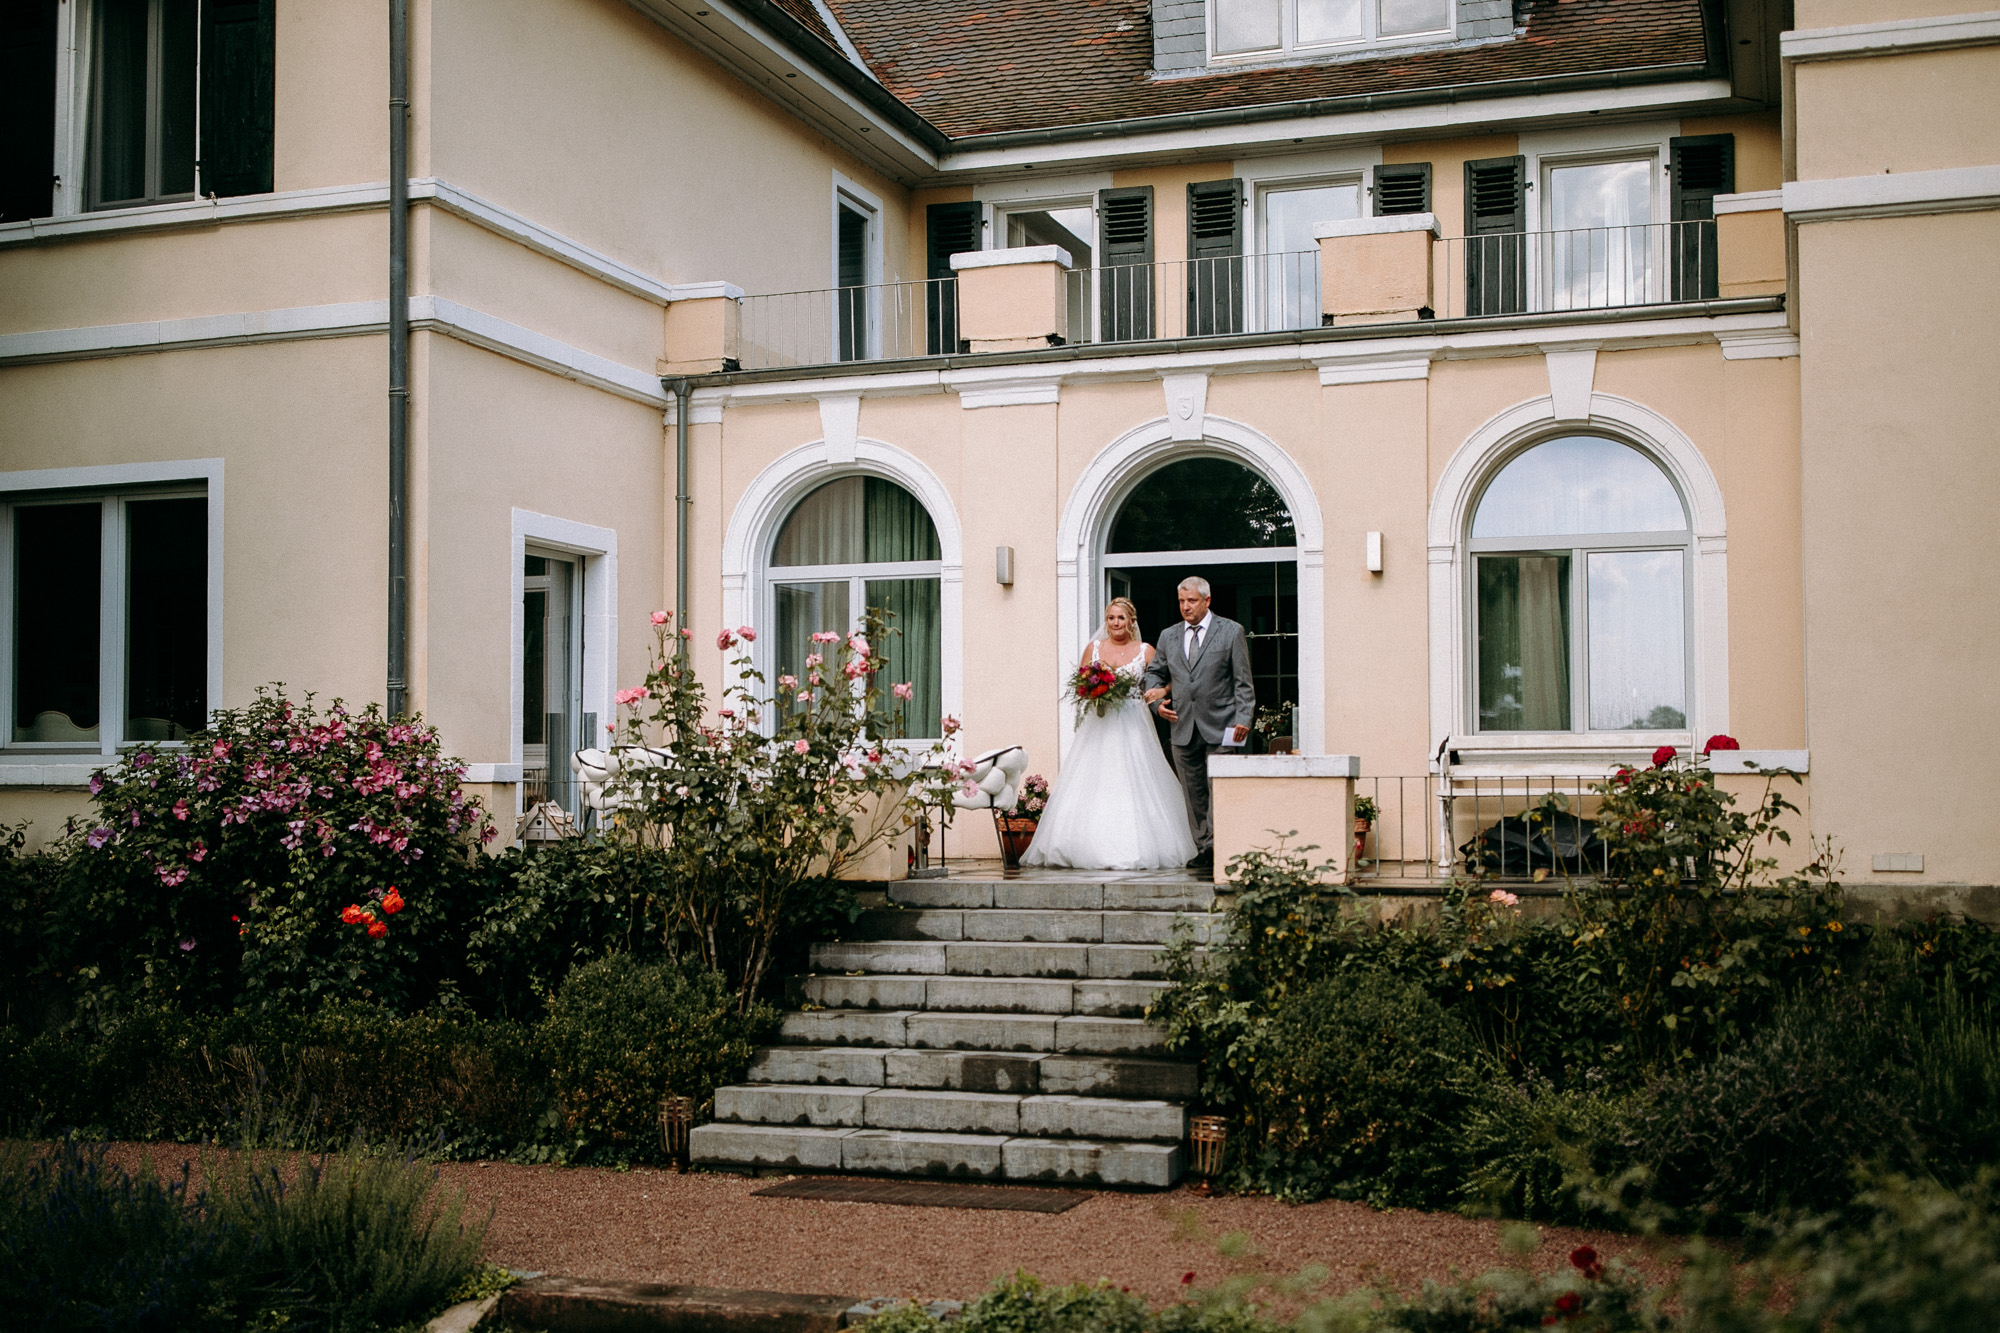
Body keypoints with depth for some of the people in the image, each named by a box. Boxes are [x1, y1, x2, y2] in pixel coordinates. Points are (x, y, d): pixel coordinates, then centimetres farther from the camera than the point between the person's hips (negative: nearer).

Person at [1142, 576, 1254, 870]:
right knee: (1194, 794, 7)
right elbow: (1154, 673, 25)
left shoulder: (1231, 631, 3)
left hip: (1220, 728, -4)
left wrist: (1242, 719, -9)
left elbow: (1243, 681, 0)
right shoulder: (1169, 636, 14)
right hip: (1183, 729, 4)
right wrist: (1158, 699, 5)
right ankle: (1205, 849, 15)